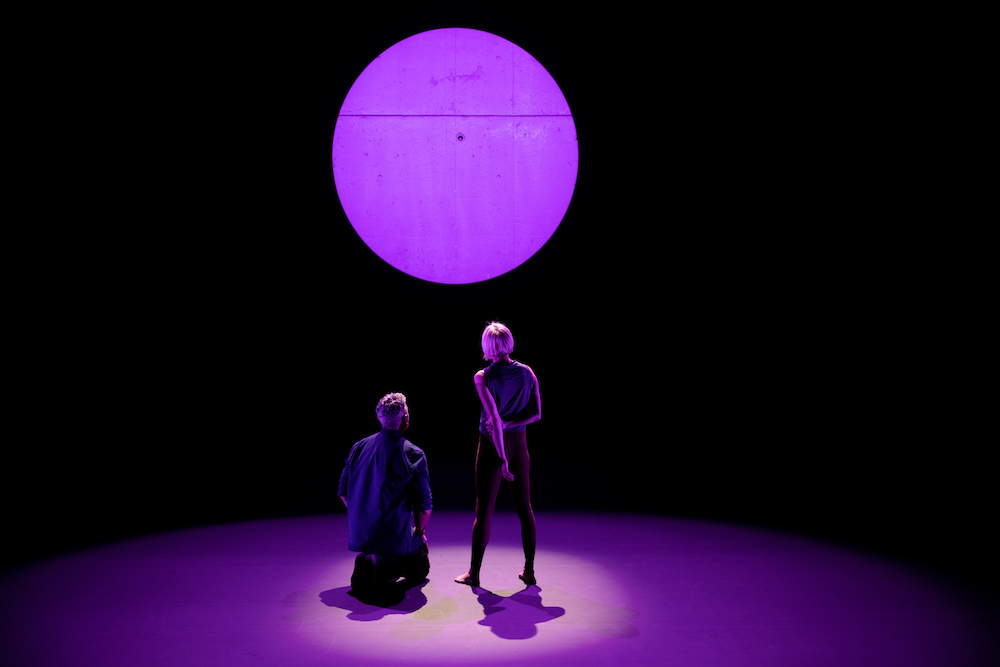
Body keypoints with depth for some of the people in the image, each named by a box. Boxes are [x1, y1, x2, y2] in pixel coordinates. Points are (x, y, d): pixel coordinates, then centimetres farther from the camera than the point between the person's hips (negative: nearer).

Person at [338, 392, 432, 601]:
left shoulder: (359, 446, 5)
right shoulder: (413, 454, -12)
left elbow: (343, 493, 12)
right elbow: (424, 506, -11)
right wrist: (419, 533, 9)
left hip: (359, 535, 7)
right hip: (394, 536, -7)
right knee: (421, 566, 17)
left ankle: (367, 562, 5)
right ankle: (379, 567, -11)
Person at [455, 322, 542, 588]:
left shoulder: (483, 377, -13)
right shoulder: (527, 373, -1)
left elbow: (494, 419, -19)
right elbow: (536, 414, -1)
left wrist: (502, 459, -19)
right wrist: (507, 423, -7)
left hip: (491, 445, -3)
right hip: (519, 444, 4)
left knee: (484, 510, 4)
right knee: (524, 508, 11)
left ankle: (474, 573, 13)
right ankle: (529, 571, 17)